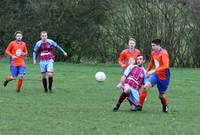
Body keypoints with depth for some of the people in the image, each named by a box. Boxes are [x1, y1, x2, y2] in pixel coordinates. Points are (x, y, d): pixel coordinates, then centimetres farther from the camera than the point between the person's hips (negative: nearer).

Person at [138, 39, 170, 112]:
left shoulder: (163, 53, -18)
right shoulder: (153, 53, 5)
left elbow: (166, 66, -28)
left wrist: (154, 70, -31)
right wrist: (147, 71, 26)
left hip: (164, 76, -5)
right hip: (156, 74, 5)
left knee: (161, 95, 6)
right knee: (145, 87, -17)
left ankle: (165, 107, 37)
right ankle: (139, 106, -11)